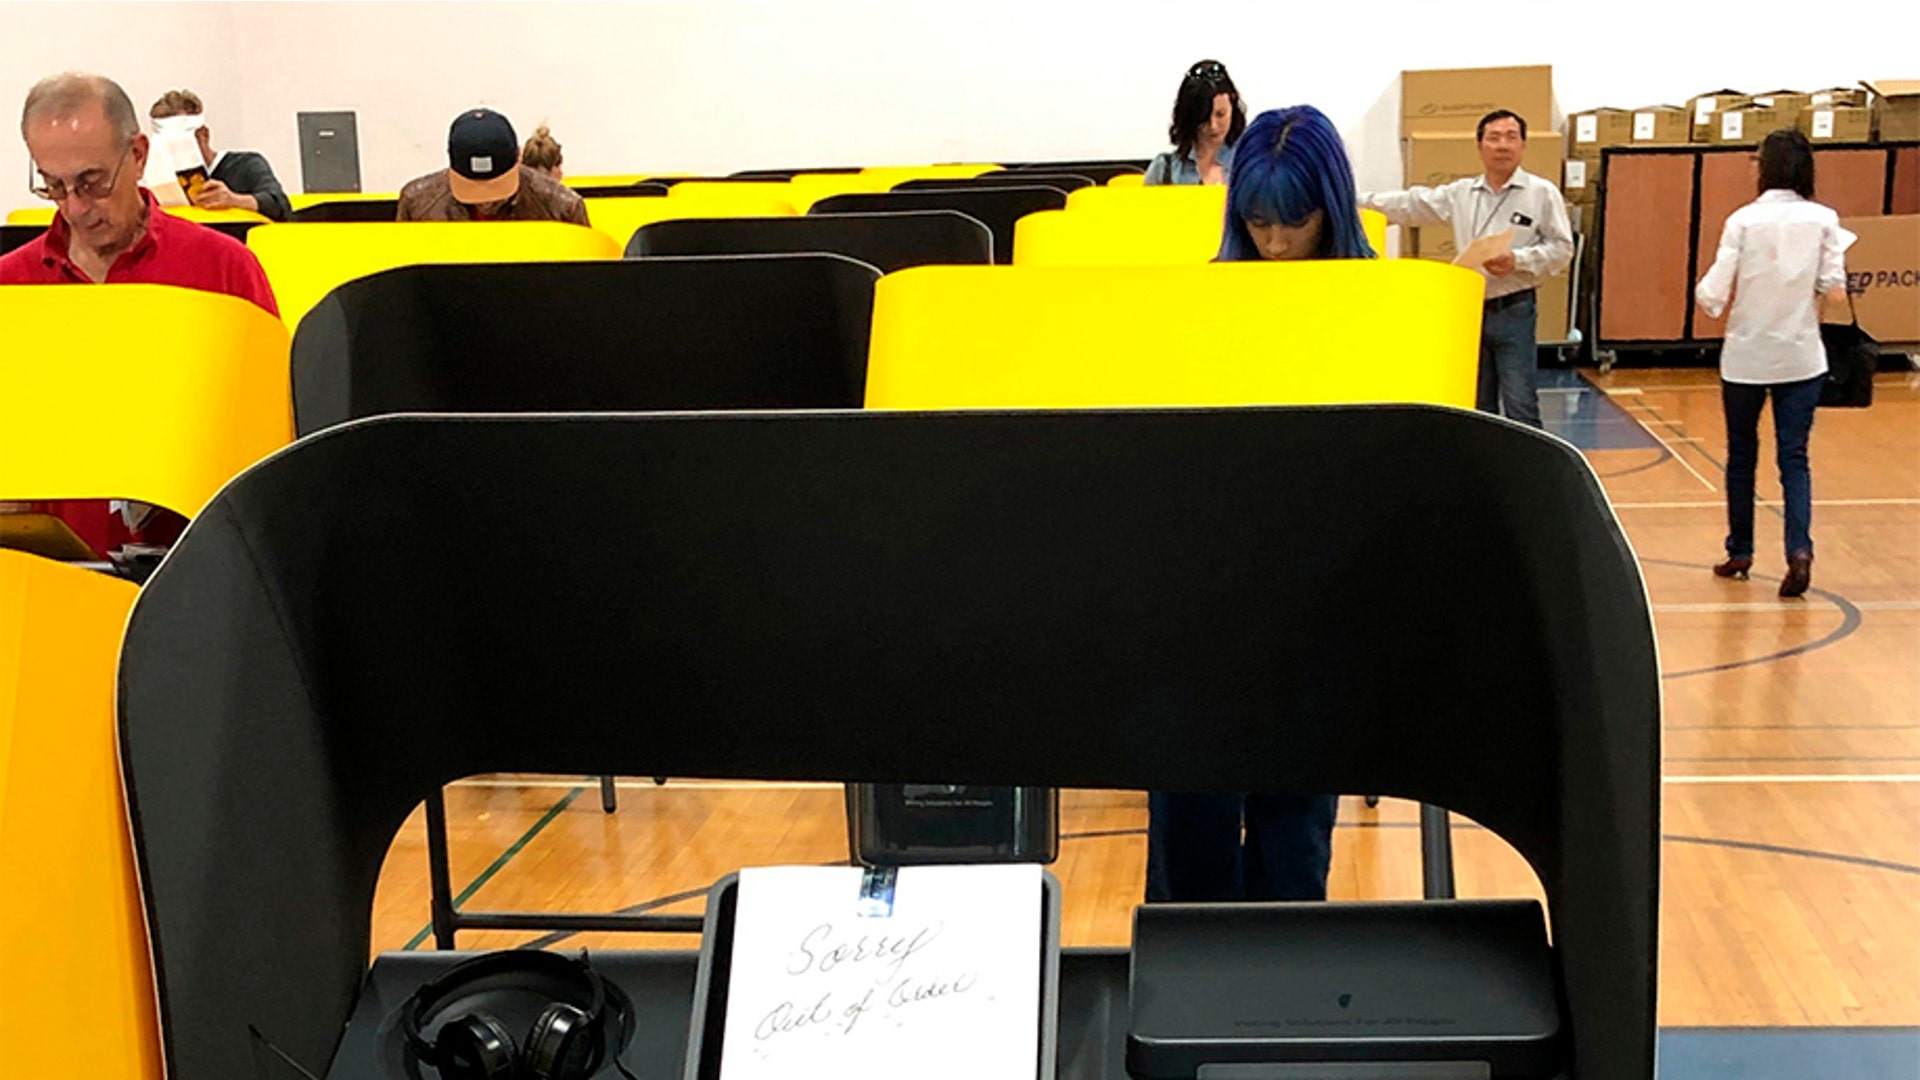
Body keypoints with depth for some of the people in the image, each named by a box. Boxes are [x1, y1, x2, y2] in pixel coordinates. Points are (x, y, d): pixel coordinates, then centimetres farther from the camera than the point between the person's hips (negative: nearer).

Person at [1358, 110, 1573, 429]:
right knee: (1477, 406, 13)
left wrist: (1517, 261, -18)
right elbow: (1409, 205, 10)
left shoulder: (1542, 193, -3)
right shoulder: (1461, 194, 9)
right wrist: (1355, 201, 6)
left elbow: (1561, 248, -4)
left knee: (1521, 407, -7)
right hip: (1469, 310, 5)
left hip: (1513, 310, -4)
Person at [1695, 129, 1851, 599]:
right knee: (1794, 457, 3)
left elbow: (1713, 296, -12)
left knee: (1741, 455, 14)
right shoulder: (1823, 220, -3)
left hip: (1746, 357, -1)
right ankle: (1799, 550, -15)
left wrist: (1702, 293, 10)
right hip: (1801, 357, 1)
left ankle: (1740, 552, 23)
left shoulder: (1744, 221, -8)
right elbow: (1833, 290, -5)